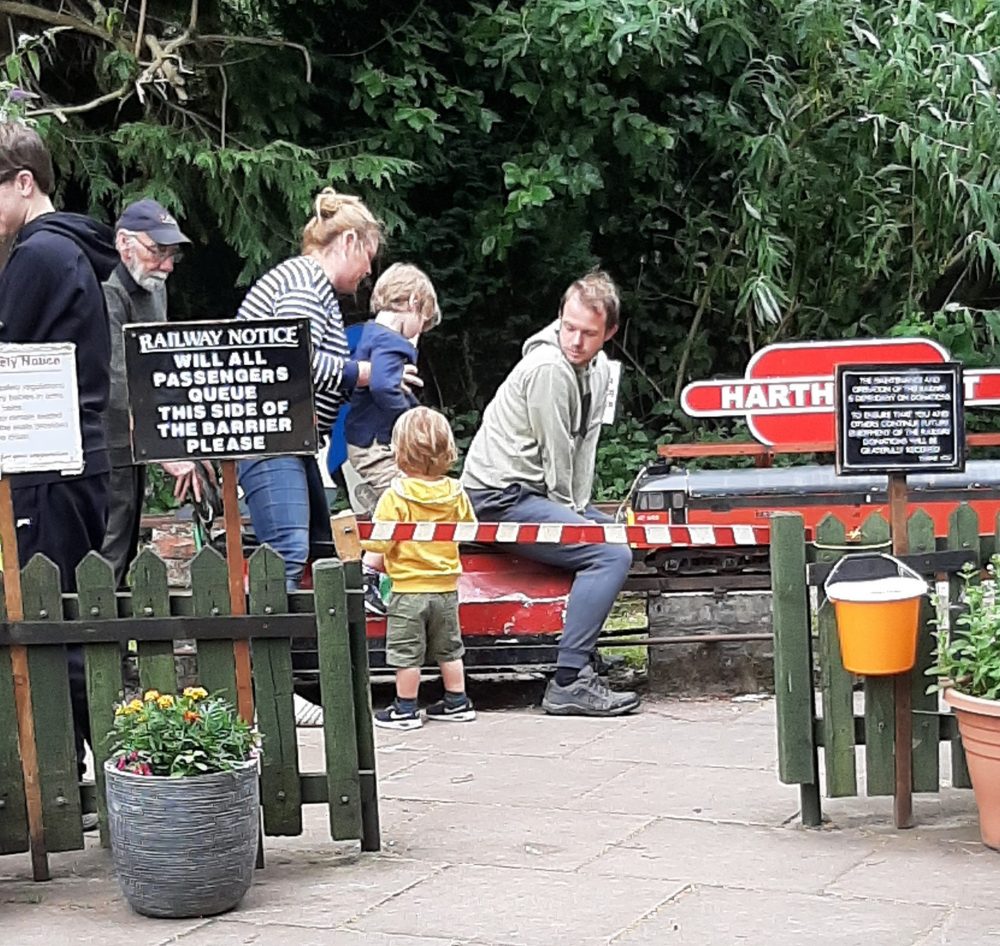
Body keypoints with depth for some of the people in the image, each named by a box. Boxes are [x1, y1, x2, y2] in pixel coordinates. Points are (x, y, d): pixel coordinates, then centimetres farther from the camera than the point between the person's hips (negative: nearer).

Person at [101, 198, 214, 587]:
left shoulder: (154, 289, 14)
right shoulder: (108, 293, -18)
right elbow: (120, 387, -26)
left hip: (134, 451, 10)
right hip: (108, 452, -10)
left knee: (126, 556, 14)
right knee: (107, 564, -10)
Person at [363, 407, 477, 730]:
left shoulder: (395, 496, -17)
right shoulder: (455, 493, -2)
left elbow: (380, 540, -18)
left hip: (409, 589, -5)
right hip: (446, 586, 5)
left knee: (406, 653, 5)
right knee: (449, 648, 17)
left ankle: (406, 709, 10)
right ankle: (457, 702, 24)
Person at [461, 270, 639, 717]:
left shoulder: (598, 368, 10)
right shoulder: (549, 367, -19)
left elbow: (584, 447, 11)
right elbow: (556, 454, -15)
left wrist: (581, 510, 4)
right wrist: (569, 514, -4)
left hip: (531, 491, 10)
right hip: (501, 496, -10)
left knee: (617, 534, 22)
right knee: (611, 556, -22)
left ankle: (585, 653, 27)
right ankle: (569, 682, -25)